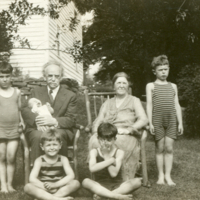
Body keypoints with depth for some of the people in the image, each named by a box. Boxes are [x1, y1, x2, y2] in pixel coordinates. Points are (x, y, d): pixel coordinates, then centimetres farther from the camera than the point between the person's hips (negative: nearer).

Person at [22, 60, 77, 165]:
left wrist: (54, 121, -19)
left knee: (58, 135, -36)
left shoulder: (70, 96, 15)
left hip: (60, 130, 0)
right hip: (37, 130, 1)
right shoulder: (36, 91, 21)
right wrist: (36, 120, -17)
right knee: (38, 136, -35)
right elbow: (25, 110, 7)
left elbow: (71, 120, 3)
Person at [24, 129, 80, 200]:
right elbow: (32, 178, -13)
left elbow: (71, 175, -12)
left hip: (60, 188, 1)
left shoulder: (63, 159, 2)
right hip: (43, 190, -1)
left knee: (76, 183, -23)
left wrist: (55, 185, -24)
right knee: (27, 187, -27)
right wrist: (45, 187, -29)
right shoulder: (39, 160, -1)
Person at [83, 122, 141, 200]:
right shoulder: (94, 152, -1)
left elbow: (114, 174, -16)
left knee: (137, 181, -26)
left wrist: (106, 156, -14)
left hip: (117, 186, 1)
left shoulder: (119, 152, -3)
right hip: (100, 187, 0)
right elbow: (92, 168, -22)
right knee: (86, 181, -31)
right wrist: (111, 160, -20)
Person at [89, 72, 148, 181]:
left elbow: (144, 120, 4)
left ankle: (127, 180, -31)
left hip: (128, 136, -2)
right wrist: (97, 131, -6)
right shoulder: (107, 103, 29)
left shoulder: (134, 100, 19)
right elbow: (98, 121, 18)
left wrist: (128, 129, -13)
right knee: (94, 141, -33)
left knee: (121, 141, -40)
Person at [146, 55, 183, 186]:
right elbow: (149, 105, 0)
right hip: (157, 121, -2)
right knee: (160, 148, 2)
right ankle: (161, 175, 12)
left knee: (169, 148, 1)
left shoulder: (173, 86, 14)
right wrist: (150, 122, -8)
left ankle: (168, 175, 9)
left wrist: (180, 122, 6)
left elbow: (177, 105, 12)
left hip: (171, 121, 2)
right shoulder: (151, 86, 6)